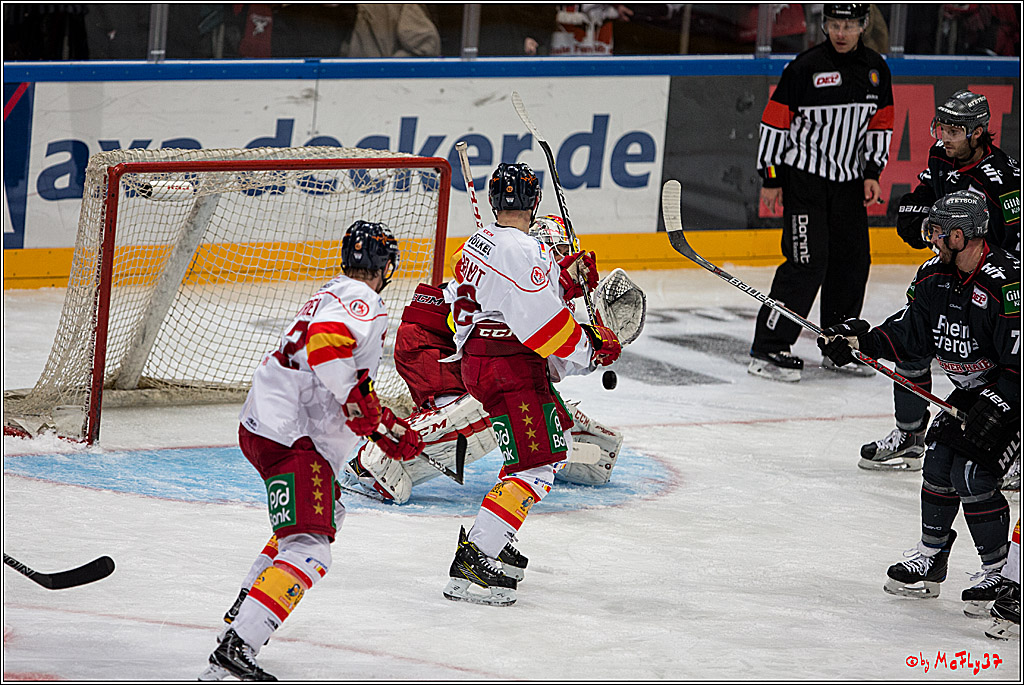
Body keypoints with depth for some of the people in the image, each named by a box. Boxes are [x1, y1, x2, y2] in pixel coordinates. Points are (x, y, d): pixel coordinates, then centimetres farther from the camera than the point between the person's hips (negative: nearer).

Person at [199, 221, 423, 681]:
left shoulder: (336, 294, 23)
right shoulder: (362, 303, -9)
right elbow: (325, 342, -30)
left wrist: (389, 430, 30)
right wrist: (360, 408, -23)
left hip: (261, 426, 11)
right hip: (289, 436, -11)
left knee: (326, 516, 32)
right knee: (309, 551, -19)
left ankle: (240, 619, 34)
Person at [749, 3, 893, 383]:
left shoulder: (876, 69, 4)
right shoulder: (805, 67, -13)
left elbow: (880, 125, 14)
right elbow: (775, 121, -9)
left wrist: (872, 173, 5)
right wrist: (771, 179, -9)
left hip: (848, 180, 6)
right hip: (804, 177, -6)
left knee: (852, 261, 7)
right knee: (808, 261, -14)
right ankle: (767, 351, -11)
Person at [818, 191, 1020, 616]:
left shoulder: (1005, 283, -29)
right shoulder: (936, 277, -1)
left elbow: (1020, 359, -28)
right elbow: (910, 335, 7)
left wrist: (996, 405, -31)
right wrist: (863, 340, -6)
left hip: (1010, 395, -8)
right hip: (970, 391, 8)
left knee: (973, 473, -16)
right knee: (940, 458, 0)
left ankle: (997, 573, -2)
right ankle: (930, 558, 16)